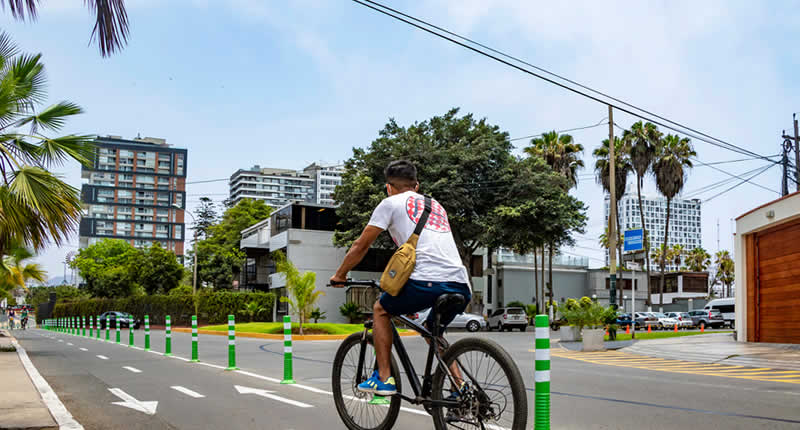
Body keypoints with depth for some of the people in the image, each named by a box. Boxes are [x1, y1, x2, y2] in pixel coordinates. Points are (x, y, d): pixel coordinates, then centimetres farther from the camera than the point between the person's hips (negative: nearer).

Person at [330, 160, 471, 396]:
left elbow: (361, 246, 16)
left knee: (380, 309, 20)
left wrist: (339, 275, 31)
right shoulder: (435, 205, 31)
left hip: (427, 281, -6)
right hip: (461, 286, 6)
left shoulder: (391, 203, 13)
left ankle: (384, 379, 14)